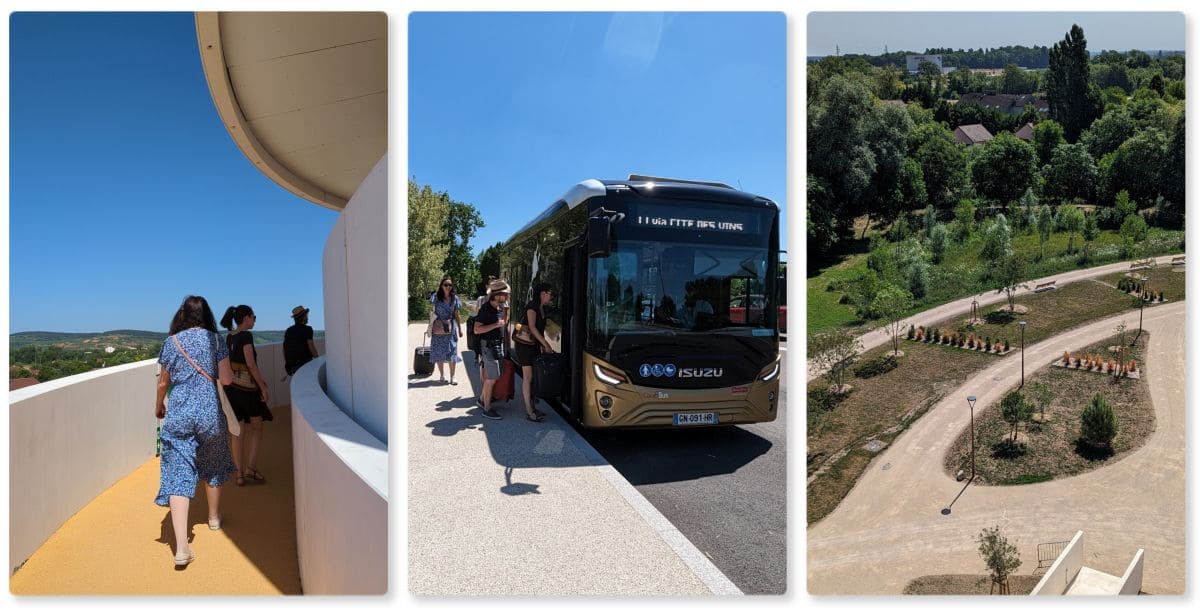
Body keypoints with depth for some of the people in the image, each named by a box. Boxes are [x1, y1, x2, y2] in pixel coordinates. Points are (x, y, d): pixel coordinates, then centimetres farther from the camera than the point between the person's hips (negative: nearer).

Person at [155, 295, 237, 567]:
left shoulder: (171, 341, 1)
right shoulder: (215, 339, -1)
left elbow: (163, 382, 7)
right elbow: (226, 379, -4)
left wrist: (158, 407, 25)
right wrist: (230, 372, 19)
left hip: (178, 414, 0)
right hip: (209, 411, 1)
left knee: (178, 475, -4)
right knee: (212, 466, 23)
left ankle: (181, 548, -12)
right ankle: (214, 517, 42)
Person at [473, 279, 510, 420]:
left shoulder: (501, 307, 8)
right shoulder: (486, 308, -16)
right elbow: (477, 330, -20)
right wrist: (496, 324, -25)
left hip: (499, 344, 8)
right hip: (489, 345, -8)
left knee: (496, 375, 15)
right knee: (491, 378, -4)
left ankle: (482, 399, 33)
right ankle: (487, 409, 5)